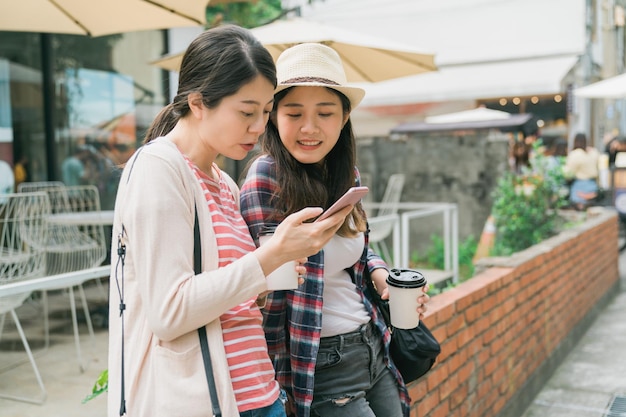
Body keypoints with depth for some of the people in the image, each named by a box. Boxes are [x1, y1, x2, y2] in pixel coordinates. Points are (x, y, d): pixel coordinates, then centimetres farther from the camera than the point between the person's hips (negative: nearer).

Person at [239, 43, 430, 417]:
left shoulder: (348, 176, 1)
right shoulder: (267, 177, -19)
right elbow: (268, 290, -17)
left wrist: (380, 273, -1)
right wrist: (278, 382, -13)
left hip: (373, 349, 7)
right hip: (321, 367, -7)